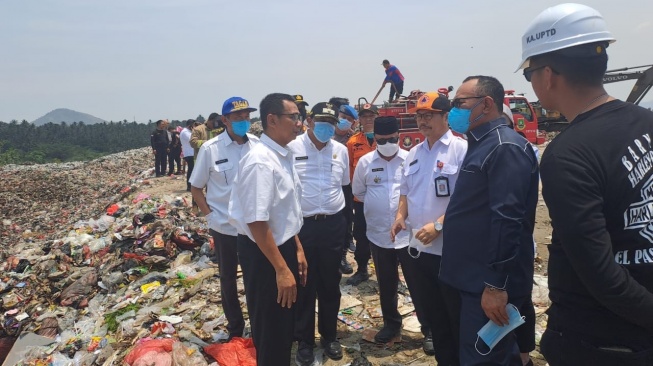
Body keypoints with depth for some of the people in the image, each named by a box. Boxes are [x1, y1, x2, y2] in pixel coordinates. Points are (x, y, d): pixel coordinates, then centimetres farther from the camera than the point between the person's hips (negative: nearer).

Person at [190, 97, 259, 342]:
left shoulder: (259, 145, -6)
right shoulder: (210, 149, -10)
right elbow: (196, 187, -1)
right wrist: (209, 215, -8)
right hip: (224, 226, -1)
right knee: (228, 279, 15)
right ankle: (235, 328, 35)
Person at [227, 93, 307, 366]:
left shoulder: (284, 156, 4)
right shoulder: (260, 161, -23)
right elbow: (257, 222, -26)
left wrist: (297, 249, 17)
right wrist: (281, 269, -22)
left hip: (283, 247, 9)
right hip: (263, 255, -9)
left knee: (285, 326, 24)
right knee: (270, 331, 10)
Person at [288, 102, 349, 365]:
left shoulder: (341, 150, 5)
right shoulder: (292, 149, -7)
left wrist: (345, 222, 18)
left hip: (333, 225, 3)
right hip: (302, 225, -3)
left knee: (330, 283, 15)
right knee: (304, 285, 9)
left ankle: (329, 336, 33)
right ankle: (305, 341, 26)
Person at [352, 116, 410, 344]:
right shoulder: (365, 162, 1)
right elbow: (358, 192, 12)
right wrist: (375, 204, 7)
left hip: (408, 232, -2)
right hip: (379, 234, 3)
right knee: (386, 283, 16)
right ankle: (391, 323, 35)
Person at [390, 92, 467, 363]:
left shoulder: (461, 149, -9)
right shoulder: (413, 153, 11)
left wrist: (438, 225, -22)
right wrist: (400, 216, 1)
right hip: (416, 248, 6)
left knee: (457, 318, 9)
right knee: (432, 315, 19)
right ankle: (444, 358, 36)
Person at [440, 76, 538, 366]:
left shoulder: (505, 147, -17)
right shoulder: (482, 145, 14)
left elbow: (507, 219, -25)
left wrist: (496, 284, -24)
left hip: (489, 282, -10)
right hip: (476, 277, 10)